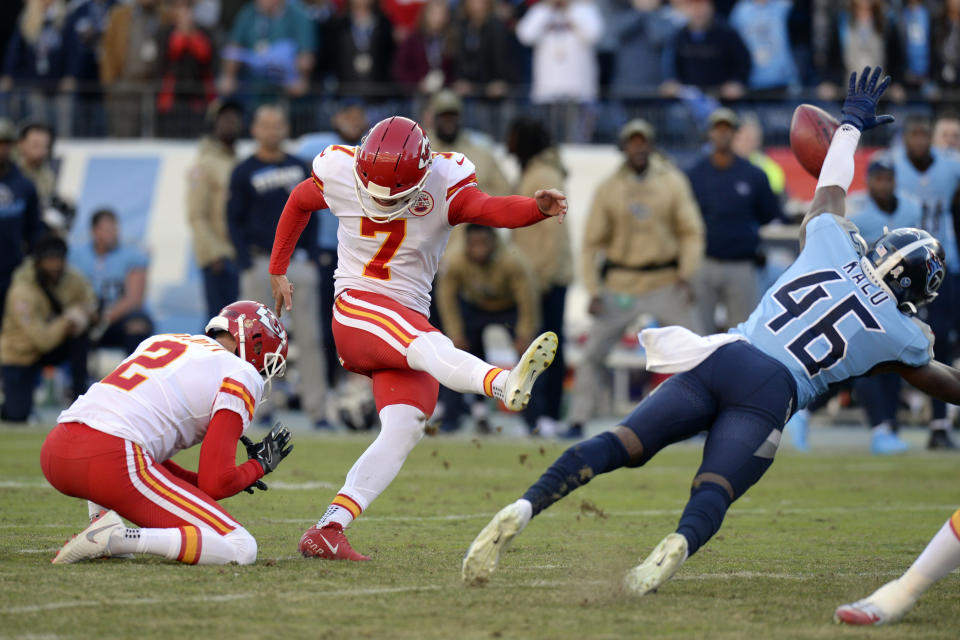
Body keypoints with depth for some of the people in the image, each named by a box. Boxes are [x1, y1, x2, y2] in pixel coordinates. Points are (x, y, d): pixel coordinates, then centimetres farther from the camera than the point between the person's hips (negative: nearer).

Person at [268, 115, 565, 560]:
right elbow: (298, 203, 18)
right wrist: (277, 272, 25)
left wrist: (538, 208, -44)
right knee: (431, 348, -33)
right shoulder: (338, 176, -3)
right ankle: (505, 385, -65)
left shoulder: (443, 185, -5)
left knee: (403, 430, -12)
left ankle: (327, 531, -13)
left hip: (410, 317, 4)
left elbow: (489, 208, -23)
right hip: (356, 307, -4)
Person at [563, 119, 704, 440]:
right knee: (592, 353, -3)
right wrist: (593, 291, -5)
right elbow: (592, 242, 2)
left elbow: (691, 232, 0)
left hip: (666, 282, 0)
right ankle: (577, 422, 6)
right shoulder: (608, 189, -1)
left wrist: (686, 274, -13)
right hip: (620, 285, 0)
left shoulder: (672, 182, -1)